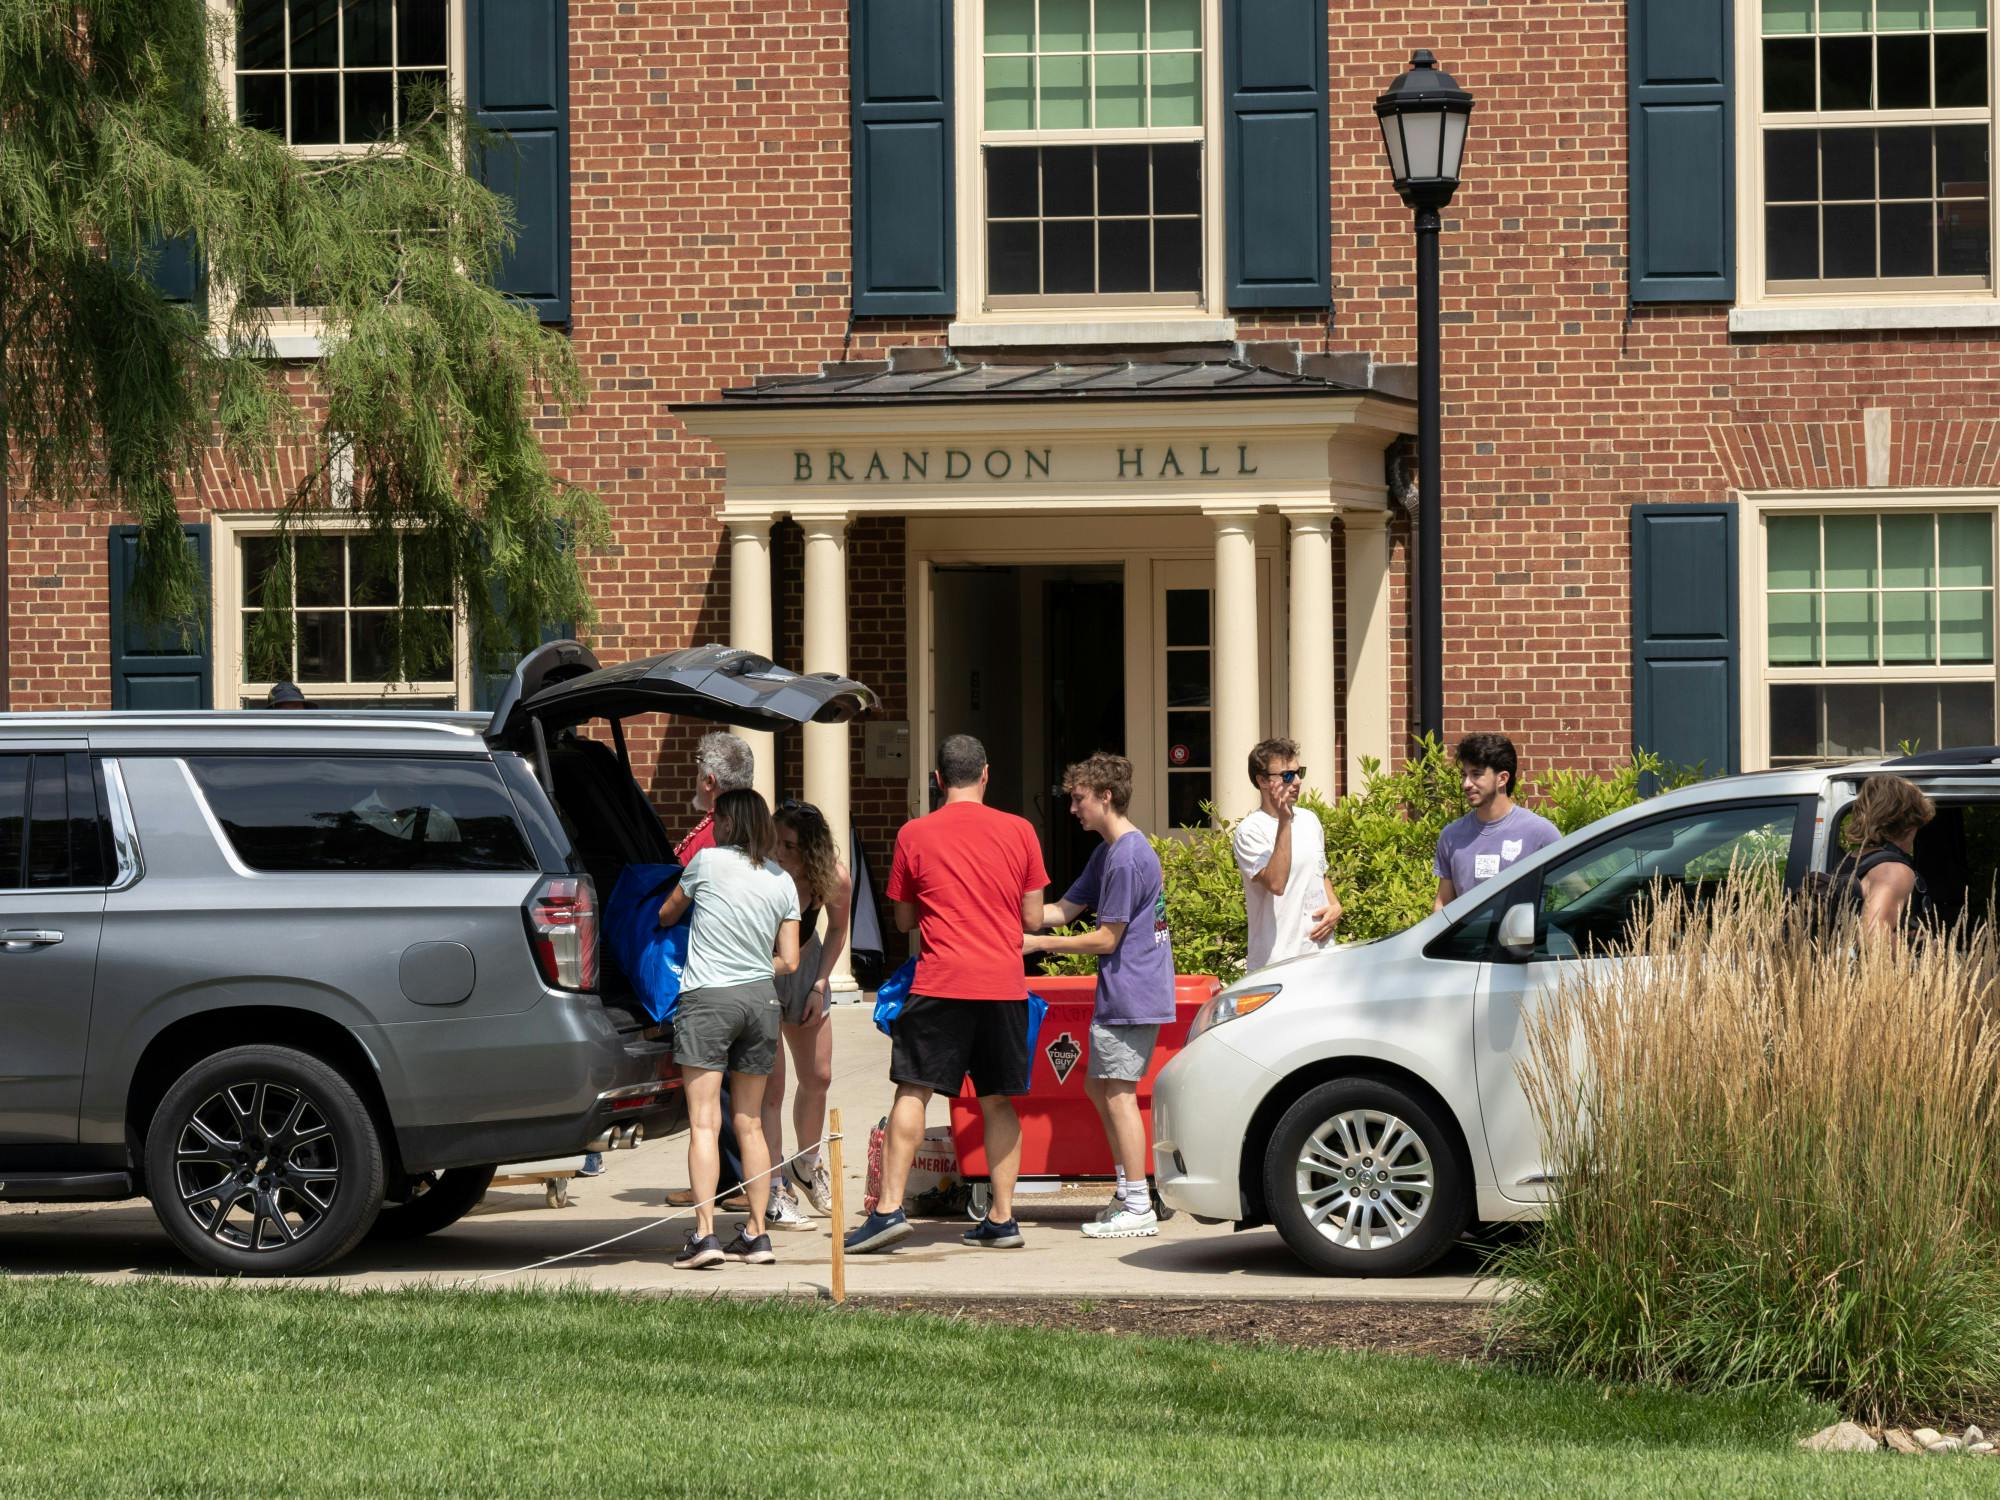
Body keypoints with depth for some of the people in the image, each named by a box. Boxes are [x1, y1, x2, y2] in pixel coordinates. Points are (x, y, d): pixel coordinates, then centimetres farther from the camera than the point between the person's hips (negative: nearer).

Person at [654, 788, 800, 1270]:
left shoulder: (708, 861, -1)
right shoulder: (782, 882, 9)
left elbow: (666, 916, 15)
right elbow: (788, 961, 9)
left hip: (707, 997, -5)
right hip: (761, 998, 5)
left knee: (704, 1122, -8)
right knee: (749, 1125, 12)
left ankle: (704, 1234, -18)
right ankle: (756, 1234, 12)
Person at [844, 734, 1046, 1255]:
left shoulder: (915, 835, 1)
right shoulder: (1018, 832, 5)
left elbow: (903, 919, 9)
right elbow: (1032, 918, 9)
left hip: (941, 982, -2)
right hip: (1004, 984, 2)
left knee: (912, 1093, -2)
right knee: (997, 1100, 9)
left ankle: (889, 1209, -11)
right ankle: (1001, 1218, 8)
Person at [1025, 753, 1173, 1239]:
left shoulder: (1127, 858, -17)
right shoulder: (1107, 852, 15)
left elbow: (1105, 939, -16)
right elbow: (1064, 910, 18)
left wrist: (1038, 943, -10)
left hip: (1131, 994, -10)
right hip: (1120, 996, 10)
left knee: (1118, 1092, -8)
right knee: (1098, 1086, 15)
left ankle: (1138, 1208, -6)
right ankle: (1128, 1194, 20)